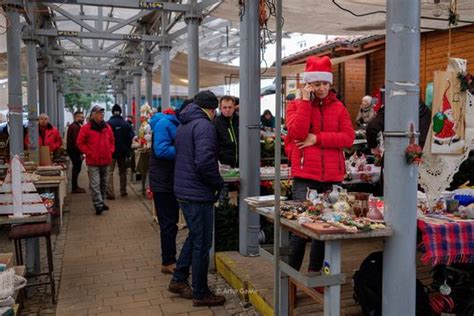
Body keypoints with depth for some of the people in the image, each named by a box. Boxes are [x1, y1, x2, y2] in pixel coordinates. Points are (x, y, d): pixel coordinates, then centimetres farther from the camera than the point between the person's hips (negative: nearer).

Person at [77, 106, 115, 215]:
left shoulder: (107, 127, 10)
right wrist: (89, 153, -9)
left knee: (104, 183, 14)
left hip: (106, 161, 5)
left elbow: (112, 141, 21)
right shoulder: (86, 128, -5)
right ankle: (98, 205, -8)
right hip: (93, 162, -5)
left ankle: (101, 202, 26)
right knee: (95, 184, -9)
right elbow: (80, 143, -3)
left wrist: (111, 151, 7)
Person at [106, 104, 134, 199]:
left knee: (110, 172, 0)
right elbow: (131, 137, -3)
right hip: (123, 152, 3)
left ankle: (110, 193, -9)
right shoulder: (126, 124, -3)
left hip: (111, 152, -3)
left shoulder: (108, 124, -11)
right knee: (122, 172, 15)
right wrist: (127, 148, 9)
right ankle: (123, 191, 21)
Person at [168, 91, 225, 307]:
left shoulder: (183, 126, 13)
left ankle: (178, 280, 31)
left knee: (194, 237, 23)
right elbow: (204, 161, -28)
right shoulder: (204, 126, -16)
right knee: (202, 244, 2)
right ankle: (200, 294, 13)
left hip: (183, 190, 9)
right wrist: (218, 183, -12)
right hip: (198, 193, -9)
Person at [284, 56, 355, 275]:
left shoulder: (338, 107, 11)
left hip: (332, 177, 3)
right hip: (305, 177, -3)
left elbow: (348, 137, -2)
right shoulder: (296, 105, 4)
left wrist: (317, 138, -10)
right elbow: (298, 133, -15)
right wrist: (305, 100, -11)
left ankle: (315, 271, 26)